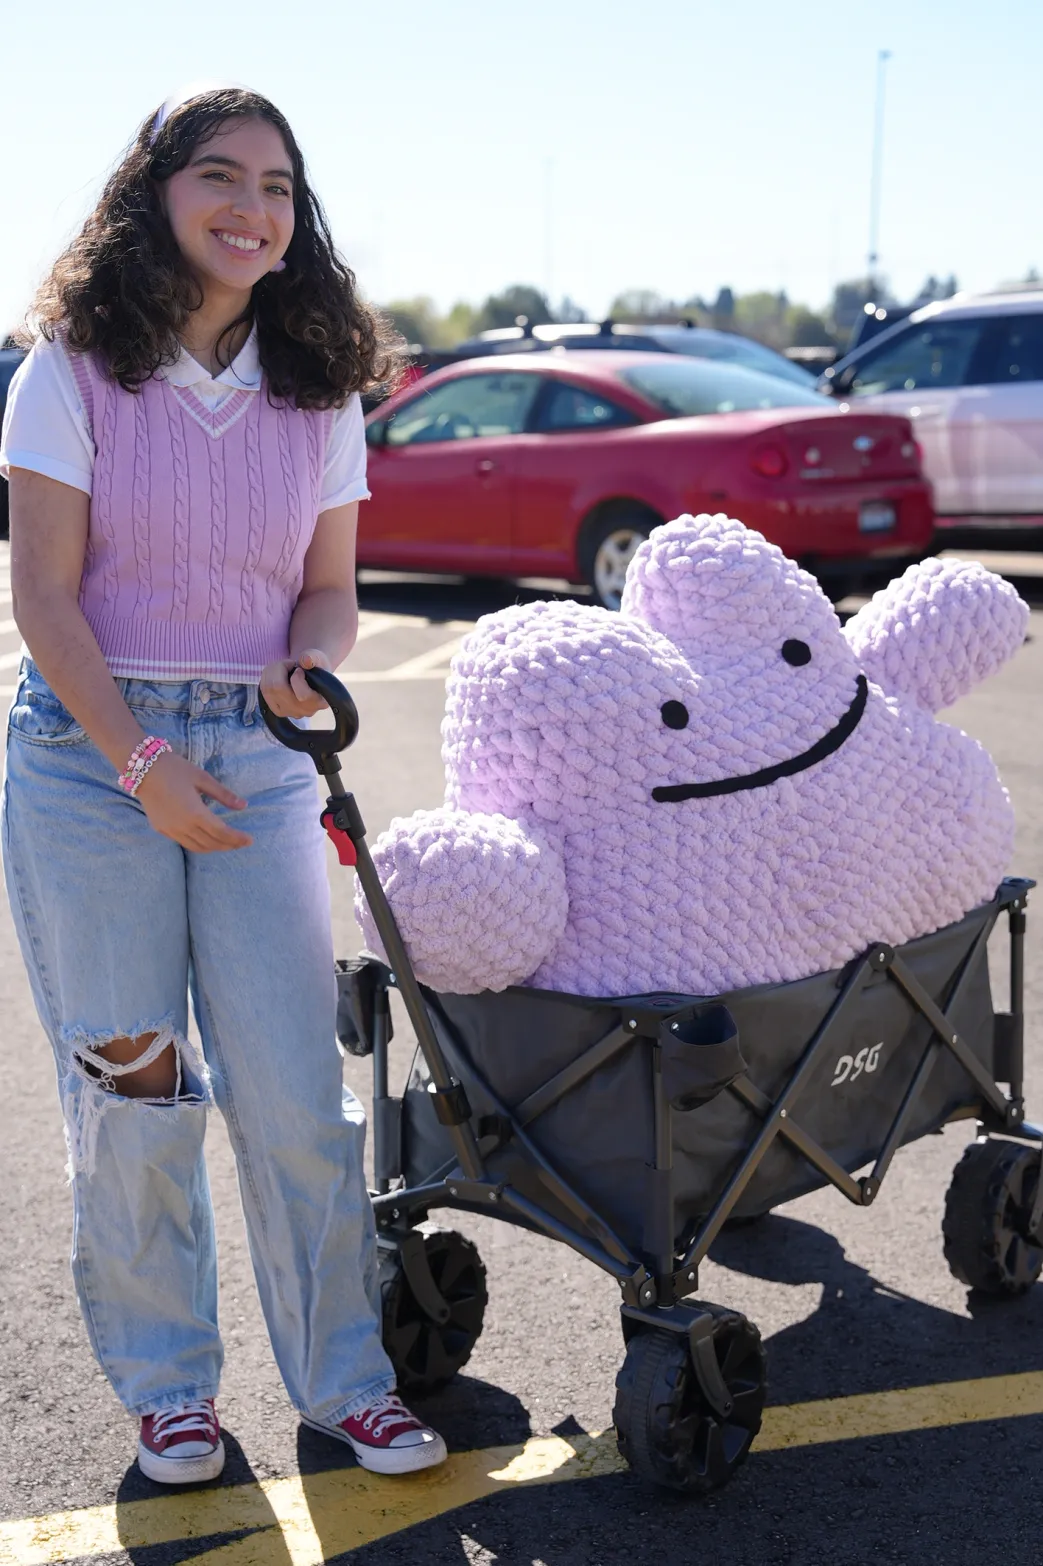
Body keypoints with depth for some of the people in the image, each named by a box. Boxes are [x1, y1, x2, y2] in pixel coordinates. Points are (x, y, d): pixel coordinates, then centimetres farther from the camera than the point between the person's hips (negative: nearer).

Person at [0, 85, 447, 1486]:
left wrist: (311, 664, -12)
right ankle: (165, 1383, 24)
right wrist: (141, 763, -14)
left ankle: (342, 1377, 19)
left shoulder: (319, 392, 6)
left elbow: (329, 585, 11)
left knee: (296, 1091, 1)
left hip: (257, 753, 2)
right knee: (132, 1093, 5)